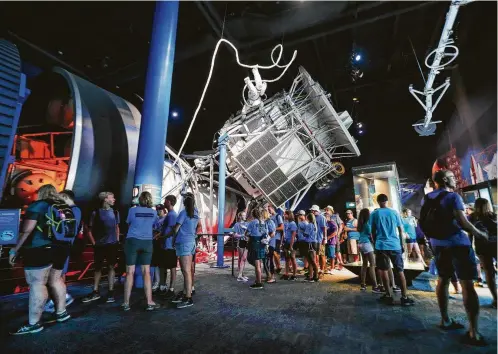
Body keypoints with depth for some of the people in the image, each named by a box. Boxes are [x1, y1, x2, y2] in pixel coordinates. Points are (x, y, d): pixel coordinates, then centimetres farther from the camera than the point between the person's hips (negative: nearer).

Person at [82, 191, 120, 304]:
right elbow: (90, 230, 2)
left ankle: (111, 292, 12)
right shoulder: (96, 213, -4)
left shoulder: (115, 212, 4)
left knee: (111, 267, 5)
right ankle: (95, 292, 22)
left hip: (112, 244, 1)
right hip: (99, 245, -1)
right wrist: (94, 243, -3)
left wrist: (117, 240, 7)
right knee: (97, 268, 8)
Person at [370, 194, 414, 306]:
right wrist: (401, 244, 18)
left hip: (381, 245, -2)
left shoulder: (374, 214, 0)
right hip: (395, 245, 2)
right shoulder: (394, 212, 4)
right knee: (400, 271, 10)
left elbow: (373, 232, 3)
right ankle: (404, 297, 10)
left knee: (384, 270, 8)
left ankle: (389, 296, 12)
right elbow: (400, 229, 8)